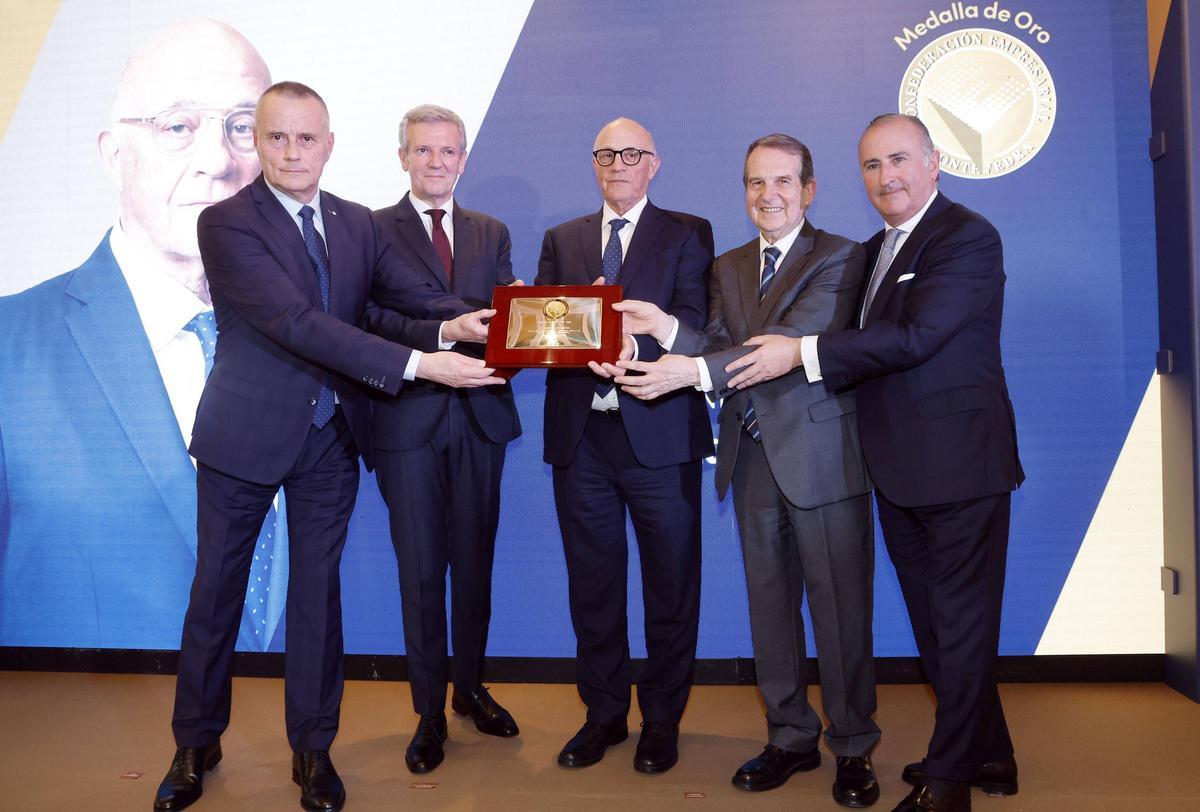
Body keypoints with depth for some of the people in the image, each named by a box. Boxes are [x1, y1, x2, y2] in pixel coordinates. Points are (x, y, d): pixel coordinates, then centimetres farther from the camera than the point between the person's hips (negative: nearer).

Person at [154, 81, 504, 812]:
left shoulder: (359, 223, 5)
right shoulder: (227, 224, -13)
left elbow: (410, 293, -5)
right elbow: (297, 321, -25)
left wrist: (452, 321, -30)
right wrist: (419, 365, -32)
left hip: (332, 436, 4)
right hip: (247, 434, -3)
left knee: (318, 592, 11)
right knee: (216, 592, 10)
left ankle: (313, 748, 27)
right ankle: (197, 744, 31)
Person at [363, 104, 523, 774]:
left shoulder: (492, 233, 14)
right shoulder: (372, 230, 2)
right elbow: (372, 321, -10)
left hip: (479, 416, 3)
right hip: (410, 418, -3)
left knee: (475, 562, 12)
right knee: (421, 570, 4)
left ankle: (470, 688, 31)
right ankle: (430, 711, 18)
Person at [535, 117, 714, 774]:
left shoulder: (687, 233, 7)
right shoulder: (561, 239, 18)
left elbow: (694, 320, -7)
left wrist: (636, 343, -25)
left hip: (658, 431, -3)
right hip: (579, 432, 3)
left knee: (670, 582, 4)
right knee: (591, 583, 11)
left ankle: (662, 720, 21)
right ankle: (603, 713, 27)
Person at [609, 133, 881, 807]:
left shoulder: (839, 257, -6)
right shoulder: (729, 268, 14)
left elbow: (794, 339, -21)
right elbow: (720, 350, 4)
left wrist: (697, 372, -30)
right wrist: (665, 327, -15)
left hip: (820, 456, -5)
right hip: (753, 459, 6)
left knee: (840, 606, 3)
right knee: (770, 604, 13)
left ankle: (853, 749, 21)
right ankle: (791, 737, 30)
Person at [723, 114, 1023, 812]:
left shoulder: (967, 238, -12)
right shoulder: (876, 250, 15)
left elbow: (915, 335, -24)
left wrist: (802, 353, -22)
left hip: (959, 465, -9)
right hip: (901, 471, 9)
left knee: (961, 625, 3)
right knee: (935, 623, 17)